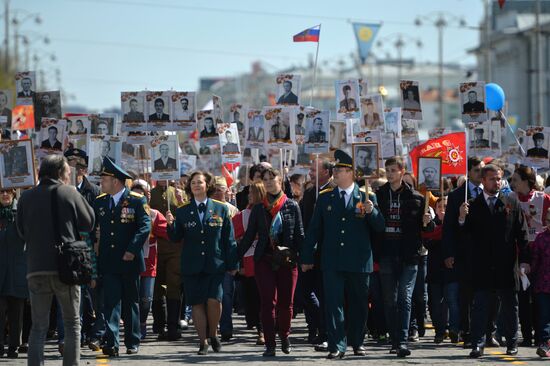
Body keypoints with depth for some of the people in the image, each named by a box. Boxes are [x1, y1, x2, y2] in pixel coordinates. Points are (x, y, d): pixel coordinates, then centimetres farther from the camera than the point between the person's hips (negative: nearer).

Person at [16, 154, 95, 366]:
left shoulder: (26, 198, 3)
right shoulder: (70, 194, -4)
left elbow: (21, 231, 13)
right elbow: (89, 223, 5)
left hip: (36, 269, 2)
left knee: (38, 327, 7)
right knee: (72, 324, 10)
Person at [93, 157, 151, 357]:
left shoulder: (137, 201, -5)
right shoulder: (99, 202, 9)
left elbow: (145, 226, -11)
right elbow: (91, 227, 11)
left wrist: (132, 250, -19)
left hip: (129, 260, -2)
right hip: (108, 262, 2)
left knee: (131, 302, 9)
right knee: (111, 301, -8)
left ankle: (132, 342, 20)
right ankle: (111, 343, -15)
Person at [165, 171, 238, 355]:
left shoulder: (221, 209, 5)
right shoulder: (182, 212, 7)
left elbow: (229, 240, 6)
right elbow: (176, 238, 5)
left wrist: (232, 264, 4)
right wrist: (171, 224, -14)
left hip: (215, 264, -1)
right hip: (192, 265, 1)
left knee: (214, 300, -13)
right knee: (197, 304, 0)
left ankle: (213, 333, 11)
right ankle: (203, 342, 9)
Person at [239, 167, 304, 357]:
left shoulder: (292, 207, 4)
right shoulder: (258, 209, 8)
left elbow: (299, 235, 3)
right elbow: (249, 236, 10)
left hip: (287, 261, -1)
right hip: (265, 261, 1)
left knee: (286, 302, 5)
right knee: (268, 302, -4)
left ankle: (284, 336, 27)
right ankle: (270, 344, -2)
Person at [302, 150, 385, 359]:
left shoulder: (367, 198, 4)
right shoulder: (325, 198, 9)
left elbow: (379, 227, 0)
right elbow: (314, 229, 11)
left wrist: (371, 211, -20)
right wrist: (306, 257, 10)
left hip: (359, 262, -1)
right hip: (332, 261, 1)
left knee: (358, 305, 8)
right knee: (333, 304, -6)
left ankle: (357, 343, 23)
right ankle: (337, 346, -6)